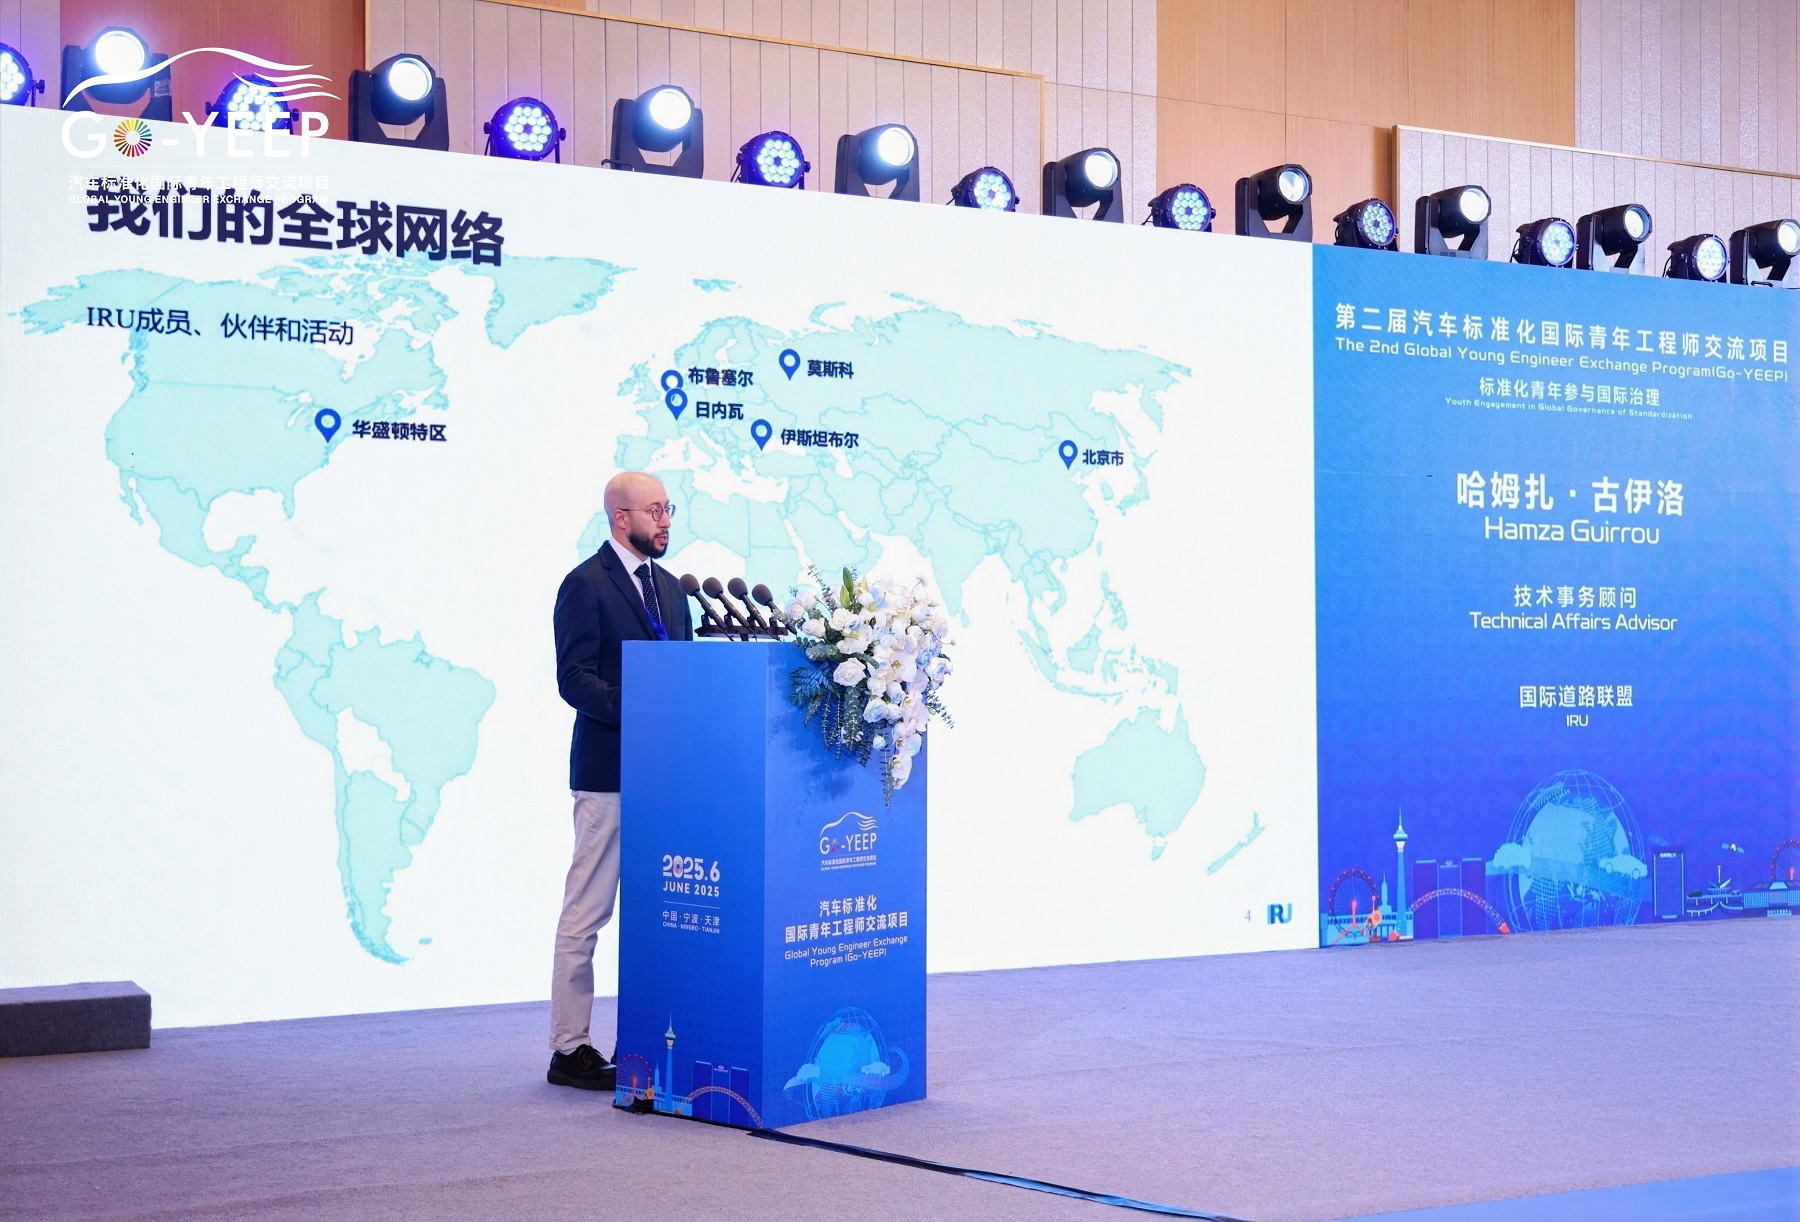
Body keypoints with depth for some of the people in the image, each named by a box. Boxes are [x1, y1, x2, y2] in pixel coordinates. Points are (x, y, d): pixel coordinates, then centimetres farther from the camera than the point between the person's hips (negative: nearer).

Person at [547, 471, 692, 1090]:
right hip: (609, 771, -8)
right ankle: (569, 1048, 3)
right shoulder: (585, 584, -6)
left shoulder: (668, 587, 18)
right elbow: (574, 679, -13)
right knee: (587, 911, -3)